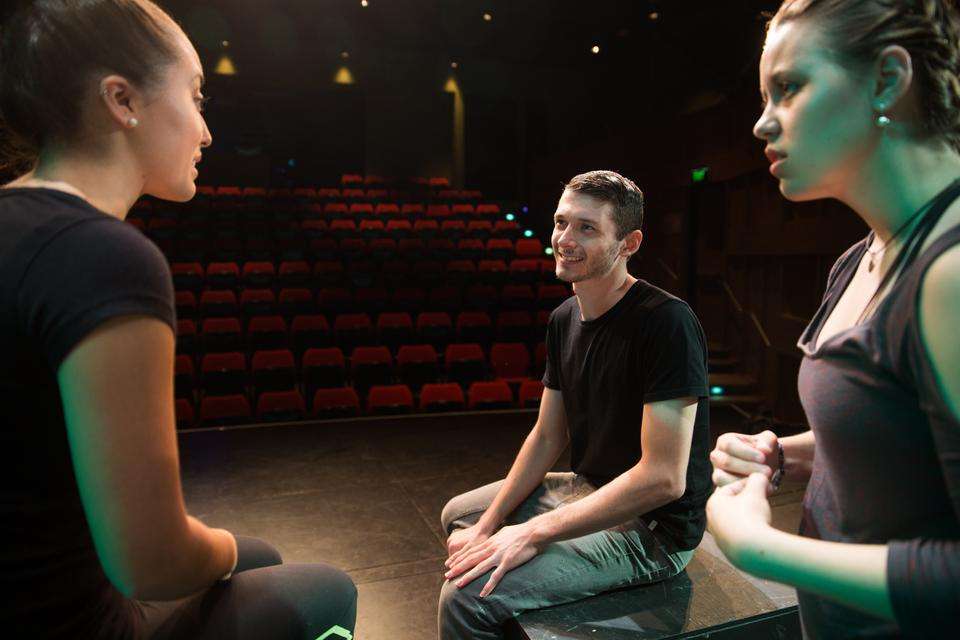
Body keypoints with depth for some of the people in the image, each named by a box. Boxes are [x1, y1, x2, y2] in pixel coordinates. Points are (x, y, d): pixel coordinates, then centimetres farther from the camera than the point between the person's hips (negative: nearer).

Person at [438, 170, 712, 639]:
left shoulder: (667, 323, -24)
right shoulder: (563, 319, 2)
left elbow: (664, 478, -27)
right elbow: (547, 437, 7)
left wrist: (534, 533, -24)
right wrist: (488, 527, -2)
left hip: (652, 528, -8)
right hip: (586, 490, 8)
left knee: (465, 597, -21)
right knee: (458, 515, 22)